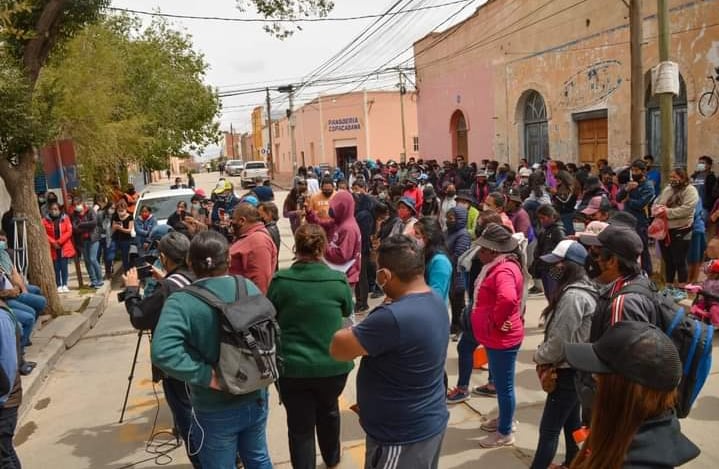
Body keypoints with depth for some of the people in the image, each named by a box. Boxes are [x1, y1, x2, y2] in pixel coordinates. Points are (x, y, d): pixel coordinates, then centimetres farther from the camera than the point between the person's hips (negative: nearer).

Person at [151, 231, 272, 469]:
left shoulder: (181, 302, -21)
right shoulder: (249, 287, -5)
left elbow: (163, 352, -35)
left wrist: (206, 375, -26)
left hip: (216, 411, -4)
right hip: (256, 397, 4)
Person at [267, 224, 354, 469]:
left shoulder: (280, 280, -11)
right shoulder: (338, 280, -11)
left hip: (292, 367, -2)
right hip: (333, 365, 2)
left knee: (300, 427, 11)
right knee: (328, 411, 28)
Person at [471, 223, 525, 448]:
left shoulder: (504, 271, -25)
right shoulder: (496, 266, 7)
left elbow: (507, 299, -45)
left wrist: (498, 321, -28)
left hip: (502, 339, -10)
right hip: (494, 338, 10)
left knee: (504, 385, 5)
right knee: (500, 383, 24)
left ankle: (505, 433, 21)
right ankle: (503, 419, 42)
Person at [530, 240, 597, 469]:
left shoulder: (572, 295, -25)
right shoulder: (585, 289, 7)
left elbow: (560, 341, -24)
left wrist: (539, 357, -6)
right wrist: (544, 355, 8)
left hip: (567, 371, -10)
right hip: (575, 368, 10)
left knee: (548, 430, -2)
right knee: (571, 422, 22)